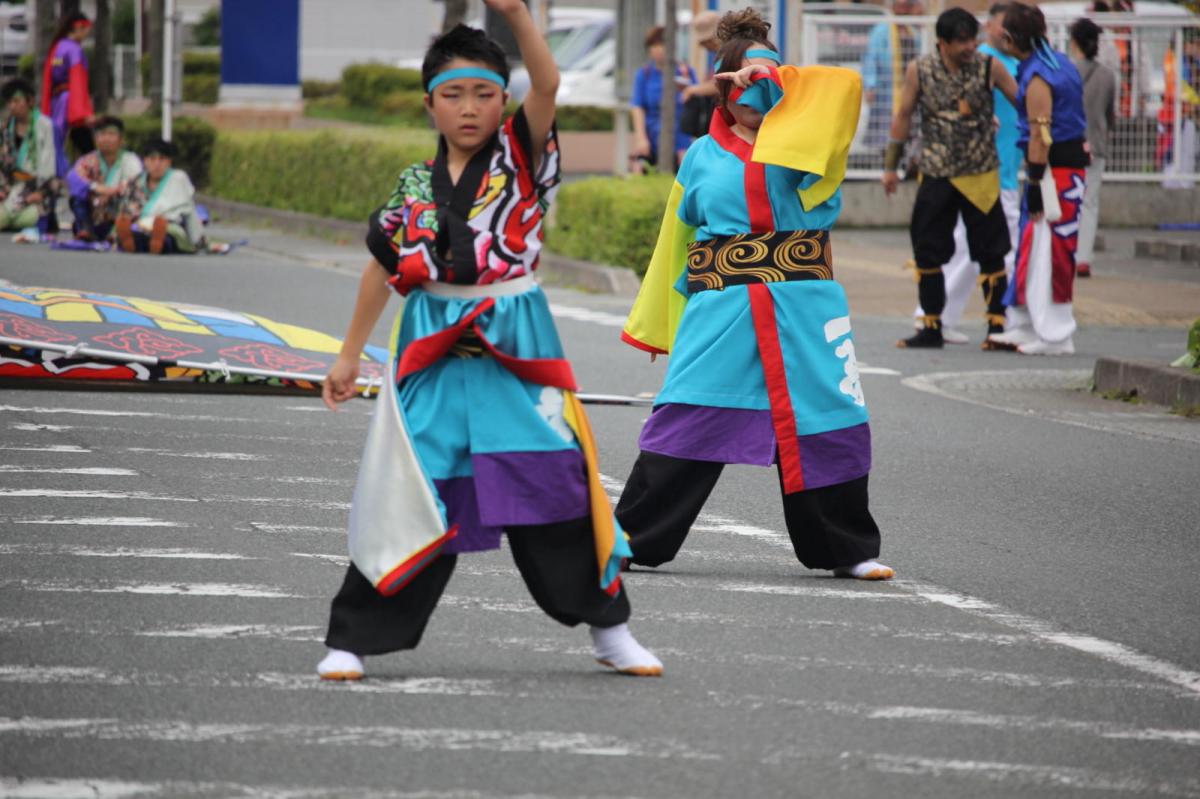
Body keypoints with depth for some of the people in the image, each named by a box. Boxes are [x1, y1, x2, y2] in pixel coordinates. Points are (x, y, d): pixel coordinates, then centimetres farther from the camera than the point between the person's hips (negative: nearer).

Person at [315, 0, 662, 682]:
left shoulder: (521, 158, -1)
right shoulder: (415, 187, 6)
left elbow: (548, 86, -19)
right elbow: (383, 269, 16)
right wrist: (350, 356, 19)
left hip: (516, 348, -1)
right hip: (434, 355, 1)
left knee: (556, 486, 1)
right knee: (409, 495, 1)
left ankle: (609, 627, 15)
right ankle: (353, 638, 7)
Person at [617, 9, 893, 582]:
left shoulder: (806, 140, 9)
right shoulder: (703, 157, 12)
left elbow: (845, 86, -7)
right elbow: (678, 240, 17)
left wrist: (775, 81, -6)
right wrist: (664, 324, 18)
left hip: (802, 309, 0)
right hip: (721, 308, 0)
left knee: (828, 425, 1)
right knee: (684, 423, -4)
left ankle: (846, 550, 15)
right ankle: (631, 539, 4)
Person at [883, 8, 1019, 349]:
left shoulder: (989, 68, -6)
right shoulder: (919, 71, -1)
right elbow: (903, 116, 8)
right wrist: (890, 166, 10)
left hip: (981, 179, -2)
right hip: (936, 178, 2)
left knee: (991, 254, 0)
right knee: (927, 253, 5)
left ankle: (997, 325, 9)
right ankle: (931, 328, 16)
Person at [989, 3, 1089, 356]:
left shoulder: (1037, 78, -17)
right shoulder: (1059, 62, 12)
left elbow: (1040, 136, -19)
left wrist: (1035, 184, -17)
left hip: (1054, 168, -10)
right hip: (1072, 159, 10)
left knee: (1047, 251, -5)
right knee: (1030, 249, 15)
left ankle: (1055, 336, -2)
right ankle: (1024, 328, 21)